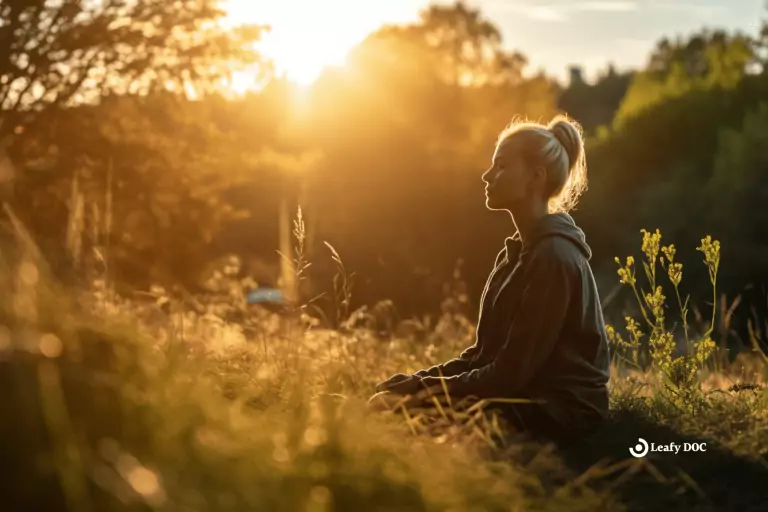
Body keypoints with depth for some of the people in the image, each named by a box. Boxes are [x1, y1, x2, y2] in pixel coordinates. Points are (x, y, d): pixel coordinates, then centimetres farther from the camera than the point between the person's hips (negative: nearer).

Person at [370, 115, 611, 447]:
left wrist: (432, 391, -12)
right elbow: (486, 352, 13)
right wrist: (420, 382, 1)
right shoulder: (519, 252, 12)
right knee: (392, 391, -1)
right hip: (521, 397, 9)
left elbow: (513, 371, -20)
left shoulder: (553, 257, -18)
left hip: (558, 412, -9)